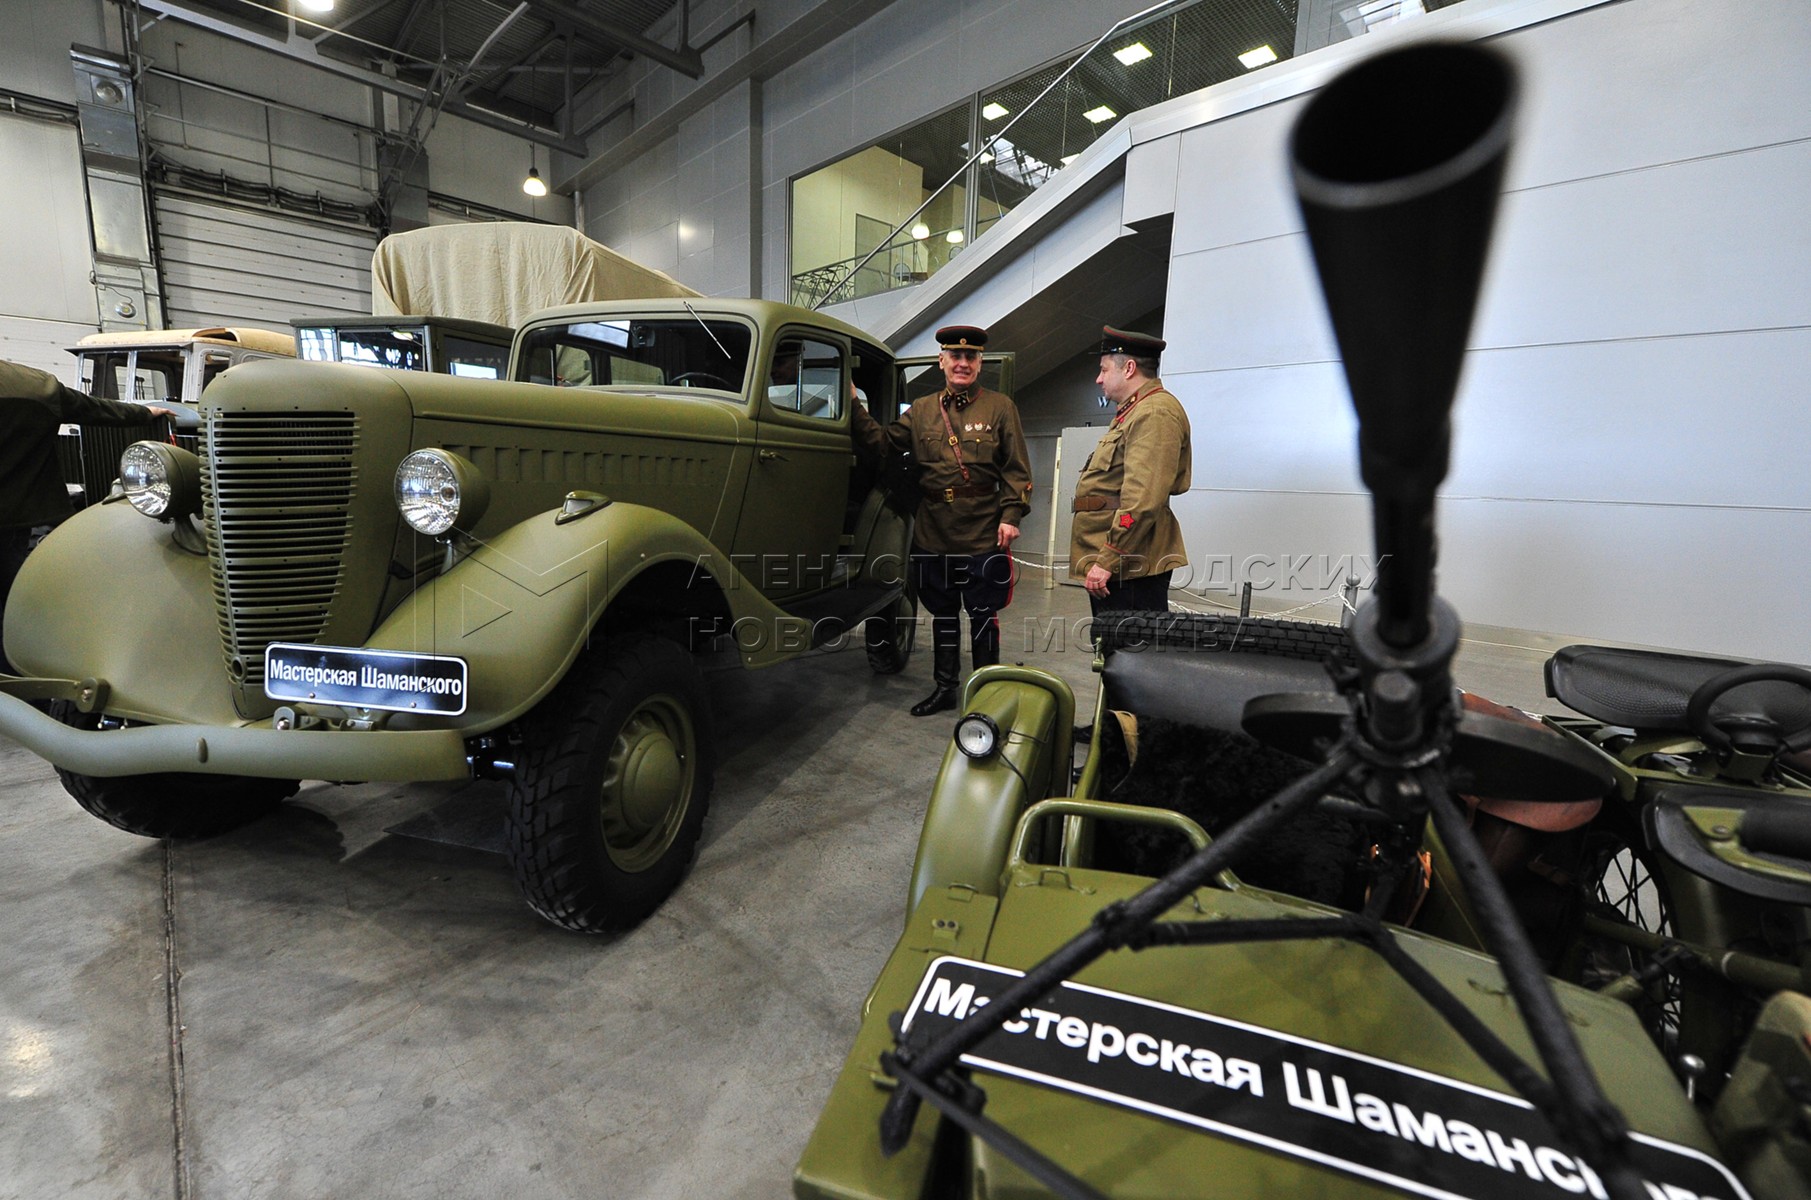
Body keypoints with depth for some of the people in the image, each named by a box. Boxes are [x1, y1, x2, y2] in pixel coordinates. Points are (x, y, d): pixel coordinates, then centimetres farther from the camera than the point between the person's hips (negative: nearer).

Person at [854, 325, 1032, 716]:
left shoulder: (1000, 407, 1)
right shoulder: (922, 410, 10)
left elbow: (1017, 468, -1)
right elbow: (882, 441, 5)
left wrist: (1011, 515, -10)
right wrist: (854, 406, -3)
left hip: (984, 535, -3)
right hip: (933, 535, 4)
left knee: (983, 614, 6)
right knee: (942, 612, 14)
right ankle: (945, 688, 29)